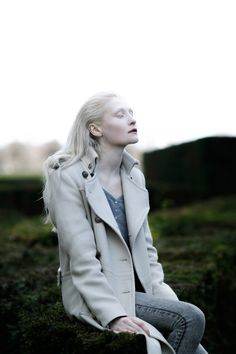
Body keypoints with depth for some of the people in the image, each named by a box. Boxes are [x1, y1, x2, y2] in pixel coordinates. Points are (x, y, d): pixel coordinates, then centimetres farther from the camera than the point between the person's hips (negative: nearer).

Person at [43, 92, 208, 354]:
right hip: (94, 297, -6)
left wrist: (160, 292, 1)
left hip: (137, 289, 6)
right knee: (190, 318, -20)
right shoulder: (69, 177, -11)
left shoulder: (134, 176, 8)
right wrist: (114, 315, -24)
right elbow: (81, 260, -17)